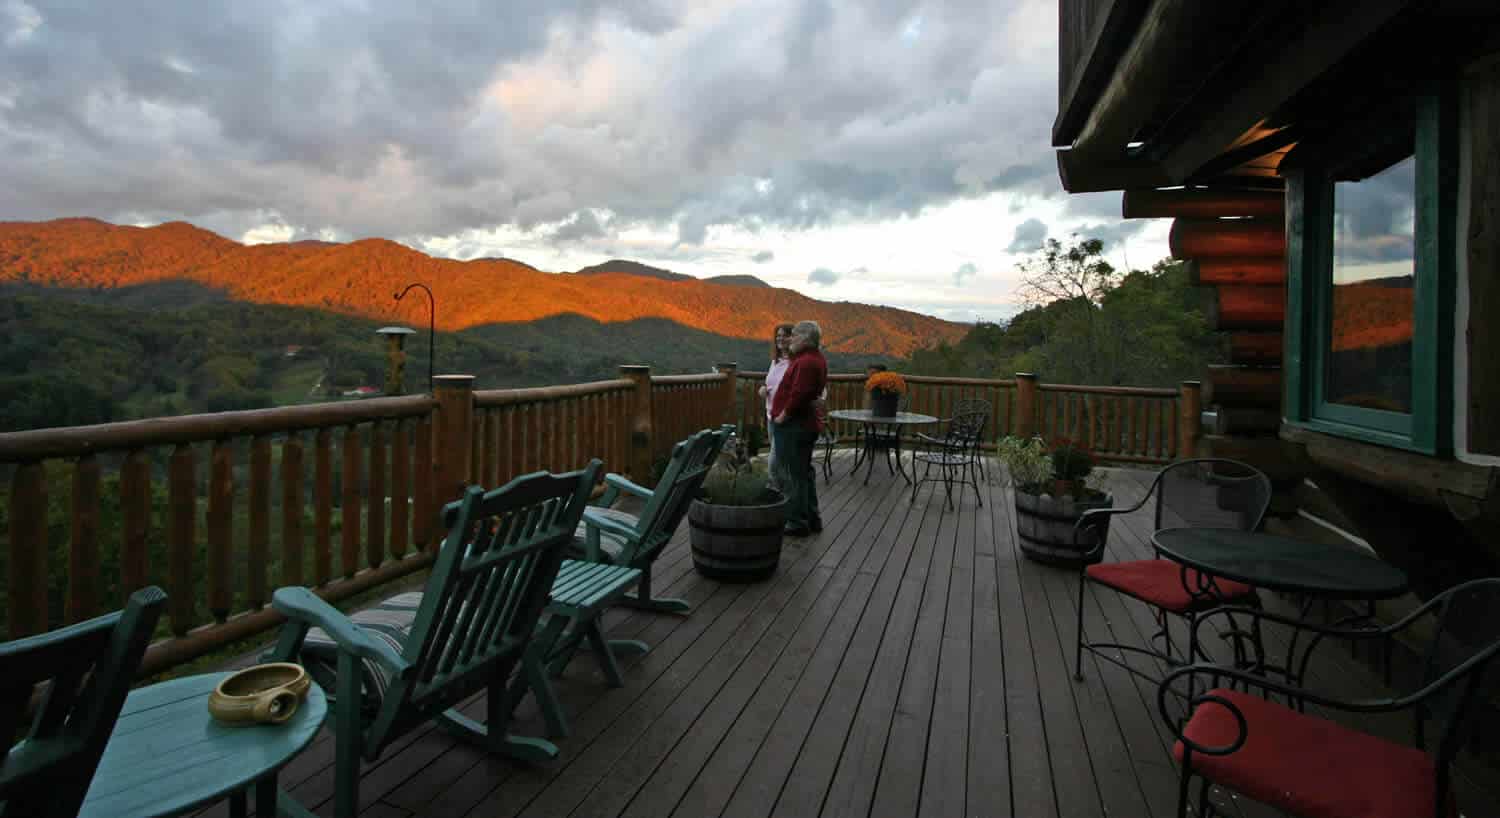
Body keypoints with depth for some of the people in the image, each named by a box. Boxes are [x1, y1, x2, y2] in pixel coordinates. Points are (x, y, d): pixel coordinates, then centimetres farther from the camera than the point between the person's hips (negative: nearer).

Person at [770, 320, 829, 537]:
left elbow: (799, 394, -29)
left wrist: (783, 415, -17)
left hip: (792, 426, -11)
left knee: (793, 475, -2)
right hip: (807, 423, 11)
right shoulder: (818, 359, 13)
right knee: (805, 472, 18)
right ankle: (812, 519, 27)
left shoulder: (806, 362, -20)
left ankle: (797, 523, 6)